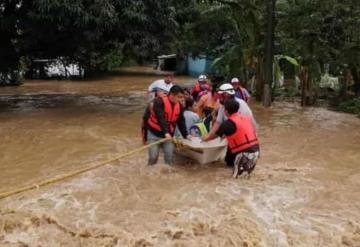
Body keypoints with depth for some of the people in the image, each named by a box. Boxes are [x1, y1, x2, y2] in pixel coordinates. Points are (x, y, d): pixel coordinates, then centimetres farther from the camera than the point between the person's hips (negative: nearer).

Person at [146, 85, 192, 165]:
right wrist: (166, 132, -37)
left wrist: (185, 135, 0)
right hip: (154, 133, -5)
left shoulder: (179, 106, 1)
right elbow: (160, 118, -29)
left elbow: (181, 121, 6)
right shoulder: (159, 101, -19)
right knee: (153, 157, -1)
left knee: (169, 157, 3)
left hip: (168, 135, 5)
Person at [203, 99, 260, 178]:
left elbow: (215, 135, 9)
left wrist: (205, 139, 27)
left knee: (229, 162, 17)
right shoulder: (247, 118, 10)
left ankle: (241, 168, -4)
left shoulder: (228, 123, -7)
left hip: (245, 154, -5)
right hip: (256, 151, 5)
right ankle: (248, 165, 14)